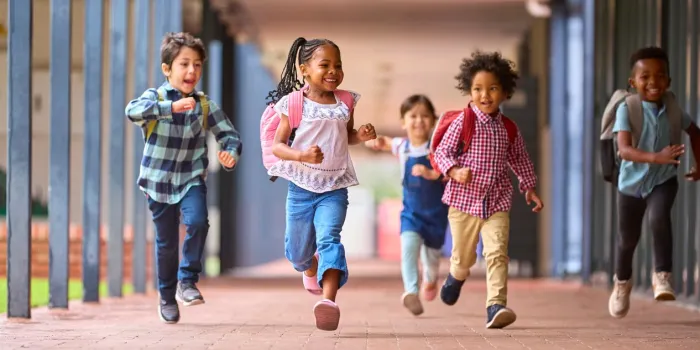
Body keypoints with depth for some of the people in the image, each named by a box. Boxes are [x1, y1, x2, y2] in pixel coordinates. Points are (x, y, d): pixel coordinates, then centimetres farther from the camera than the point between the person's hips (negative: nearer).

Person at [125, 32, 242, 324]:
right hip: (159, 181, -1)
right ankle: (167, 296, 28)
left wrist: (231, 154, -24)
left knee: (197, 222, -25)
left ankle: (187, 280, -5)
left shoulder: (205, 105, -3)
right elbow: (133, 111, -31)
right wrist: (171, 107, -45)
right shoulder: (155, 97, -10)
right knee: (166, 242, 7)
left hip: (191, 178, 1)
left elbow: (229, 134, 0)